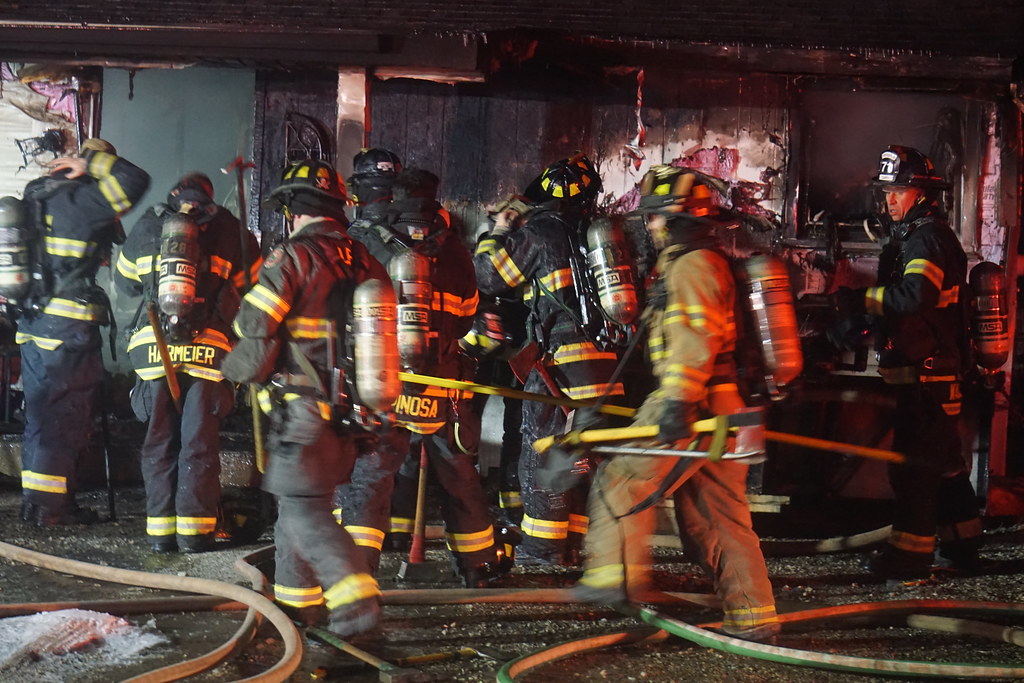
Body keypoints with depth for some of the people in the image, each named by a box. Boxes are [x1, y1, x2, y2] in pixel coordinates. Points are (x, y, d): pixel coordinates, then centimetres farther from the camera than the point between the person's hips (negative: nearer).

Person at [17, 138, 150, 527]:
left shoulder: (38, 196, 13)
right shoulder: (81, 200, -14)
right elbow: (135, 182, -21)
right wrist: (94, 165, -10)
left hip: (33, 322, 9)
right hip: (70, 330, -9)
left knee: (43, 416, 14)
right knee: (64, 417, -2)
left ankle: (36, 502, 20)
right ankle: (46, 506, 0)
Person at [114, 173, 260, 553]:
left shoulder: (147, 227, 13)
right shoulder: (231, 231, 7)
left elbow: (125, 283, 25)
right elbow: (254, 289, 13)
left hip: (154, 349, 2)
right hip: (209, 350, -1)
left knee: (158, 441, 10)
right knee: (200, 443, 4)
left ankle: (160, 529, 10)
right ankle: (195, 529, 3)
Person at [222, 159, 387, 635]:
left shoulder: (293, 257, -12)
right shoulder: (364, 263, 10)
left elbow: (252, 327, -13)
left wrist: (239, 368, 6)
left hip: (303, 412, -8)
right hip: (350, 413, 8)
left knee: (305, 515, -5)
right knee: (298, 503, 20)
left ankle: (357, 599, -17)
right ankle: (297, 598, 29)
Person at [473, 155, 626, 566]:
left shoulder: (540, 231, -5)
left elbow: (487, 277, 0)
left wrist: (499, 231, 15)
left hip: (562, 362, -6)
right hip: (607, 365, 6)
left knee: (542, 454, 2)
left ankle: (543, 548, 4)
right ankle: (575, 543, 21)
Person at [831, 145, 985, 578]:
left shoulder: (929, 238, -14)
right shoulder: (908, 238, 20)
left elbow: (915, 296, -30)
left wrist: (861, 299, -23)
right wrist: (861, 311, 3)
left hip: (926, 373, -11)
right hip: (932, 373, 11)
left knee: (913, 462, -8)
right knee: (943, 461, 16)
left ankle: (909, 553, -5)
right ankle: (962, 545, 25)